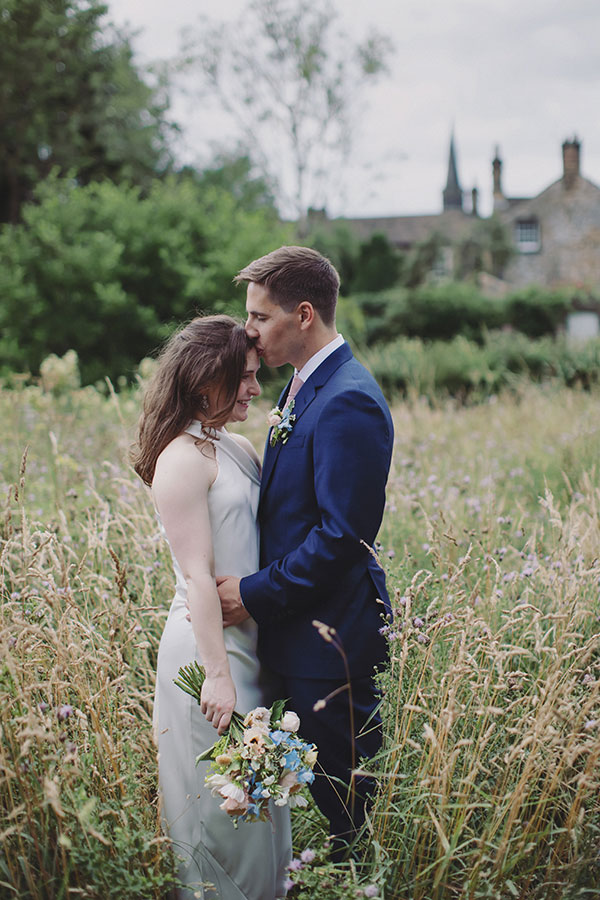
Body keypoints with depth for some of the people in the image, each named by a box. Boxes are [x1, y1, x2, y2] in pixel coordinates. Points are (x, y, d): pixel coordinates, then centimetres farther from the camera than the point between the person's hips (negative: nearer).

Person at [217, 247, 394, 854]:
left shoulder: (348, 401, -20)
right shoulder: (304, 387, 12)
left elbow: (344, 533, -23)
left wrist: (256, 594, -17)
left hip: (331, 634, -10)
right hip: (301, 628, 10)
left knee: (346, 796, 3)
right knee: (326, 788, 19)